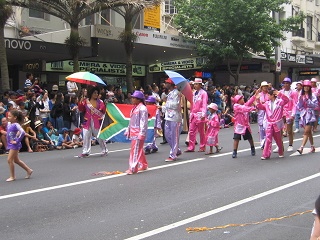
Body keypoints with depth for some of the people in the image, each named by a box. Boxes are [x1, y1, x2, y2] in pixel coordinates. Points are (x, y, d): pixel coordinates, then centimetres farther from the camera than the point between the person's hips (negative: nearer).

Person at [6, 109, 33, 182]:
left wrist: (17, 141, -24)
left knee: (10, 160, -7)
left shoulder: (16, 125, -17)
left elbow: (22, 132, -30)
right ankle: (29, 170, 28)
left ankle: (12, 176, 5)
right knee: (16, 160, 16)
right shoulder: (9, 124, 6)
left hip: (14, 145, -9)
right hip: (10, 144, 9)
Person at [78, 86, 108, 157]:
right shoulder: (85, 101, 5)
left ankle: (104, 151, 16)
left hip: (97, 121, -1)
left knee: (100, 136, 3)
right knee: (86, 136, 1)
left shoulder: (100, 102, 3)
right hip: (87, 121, 1)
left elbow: (103, 111, -2)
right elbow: (81, 109, 3)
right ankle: (85, 152, 10)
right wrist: (81, 103, -9)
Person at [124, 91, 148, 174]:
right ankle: (143, 165, 27)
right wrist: (128, 130, 21)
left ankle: (133, 168, -9)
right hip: (133, 132, 10)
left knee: (135, 150, -10)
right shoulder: (135, 107, 16)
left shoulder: (142, 108, -13)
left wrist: (141, 134, -22)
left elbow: (143, 122, -18)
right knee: (139, 149, 16)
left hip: (139, 132, -10)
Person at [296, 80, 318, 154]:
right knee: (309, 132, 14)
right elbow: (298, 106, 8)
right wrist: (300, 100, -9)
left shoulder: (312, 96, -3)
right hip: (303, 115, 5)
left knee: (306, 132, -12)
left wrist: (308, 101, -17)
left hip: (310, 115, -5)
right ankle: (312, 147, 25)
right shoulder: (301, 96, 10)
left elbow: (315, 105, -7)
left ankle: (301, 148, -20)